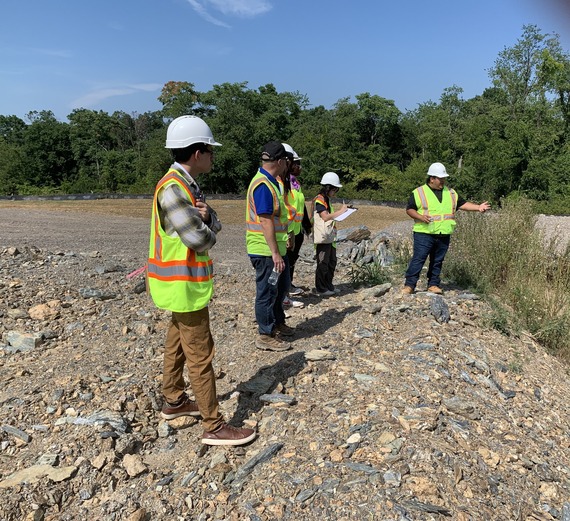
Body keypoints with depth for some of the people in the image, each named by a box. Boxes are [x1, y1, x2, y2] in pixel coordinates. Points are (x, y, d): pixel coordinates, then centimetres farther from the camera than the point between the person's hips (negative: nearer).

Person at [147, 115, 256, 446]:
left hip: (185, 281, 10)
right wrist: (205, 227, -4)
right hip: (184, 285, -10)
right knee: (201, 355, -3)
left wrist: (206, 215, -13)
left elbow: (214, 228, 8)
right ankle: (215, 427, 7)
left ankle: (174, 402, 37)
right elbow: (202, 241, -25)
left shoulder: (188, 186, 10)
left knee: (178, 344, 20)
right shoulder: (172, 189, -22)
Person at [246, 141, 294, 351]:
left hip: (276, 248, 11)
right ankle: (266, 336, 14)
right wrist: (274, 253, -27)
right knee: (267, 291, 1)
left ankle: (278, 323, 39)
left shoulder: (271, 182, 13)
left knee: (281, 286, 23)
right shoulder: (263, 185, -20)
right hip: (266, 251, -11)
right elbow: (266, 221, -26)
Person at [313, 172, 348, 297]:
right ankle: (321, 289, 6)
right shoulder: (319, 200, -12)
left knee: (332, 262, 15)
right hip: (322, 237, -10)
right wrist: (340, 211, -19)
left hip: (330, 236, 10)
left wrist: (342, 211, 12)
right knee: (323, 263, -3)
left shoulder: (327, 199, 17)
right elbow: (325, 216, -22)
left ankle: (329, 285, 25)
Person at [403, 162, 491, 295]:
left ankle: (433, 284, 20)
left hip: (444, 235, 5)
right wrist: (420, 216, -16)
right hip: (424, 234, -5)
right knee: (418, 259, -9)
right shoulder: (419, 192, -1)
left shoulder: (450, 193, 14)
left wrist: (478, 207, 1)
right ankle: (409, 285, -5)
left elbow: (462, 204, 15)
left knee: (437, 261, 10)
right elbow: (409, 209, 0)